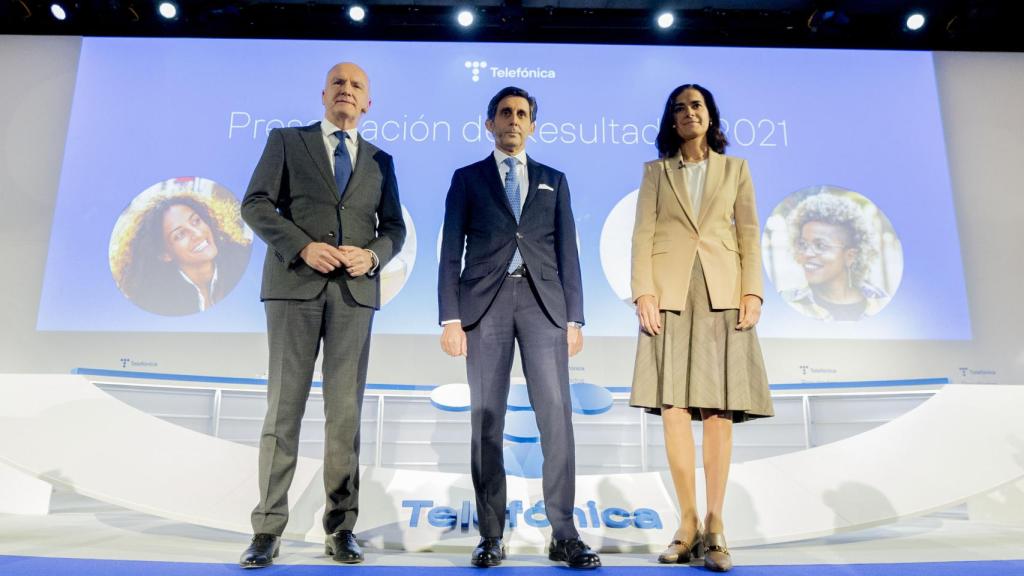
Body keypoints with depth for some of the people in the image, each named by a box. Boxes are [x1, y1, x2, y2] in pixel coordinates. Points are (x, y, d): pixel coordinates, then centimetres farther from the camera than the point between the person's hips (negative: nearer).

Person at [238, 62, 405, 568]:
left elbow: (394, 227, 14)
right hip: (295, 284, -1)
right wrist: (303, 246, -13)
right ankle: (268, 529, 5)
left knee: (345, 411, 0)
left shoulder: (380, 161, 19)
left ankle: (340, 527, 8)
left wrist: (373, 255, -9)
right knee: (284, 405, -2)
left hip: (355, 290, 2)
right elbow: (255, 204, 2)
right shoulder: (287, 140, 12)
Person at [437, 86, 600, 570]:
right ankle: (491, 535, 7)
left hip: (542, 302, 1)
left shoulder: (553, 180, 18)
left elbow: (567, 253, 12)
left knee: (556, 416, -8)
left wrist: (574, 319, 2)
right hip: (486, 302, -1)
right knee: (486, 420, -1)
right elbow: (451, 253, 6)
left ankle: (563, 534, -1)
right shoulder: (468, 178, 13)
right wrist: (451, 318, -5)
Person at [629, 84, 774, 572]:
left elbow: (749, 235, 9)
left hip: (722, 294, 1)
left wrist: (752, 292, -3)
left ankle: (714, 525, 3)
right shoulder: (656, 171, 14)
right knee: (673, 406, -6)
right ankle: (689, 523, 3)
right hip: (671, 294, 0)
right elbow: (643, 235, 4)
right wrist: (644, 292, -8)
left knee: (718, 408, -4)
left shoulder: (735, 169, 16)